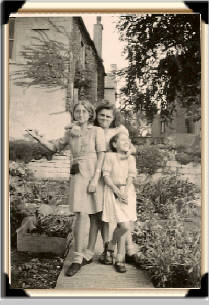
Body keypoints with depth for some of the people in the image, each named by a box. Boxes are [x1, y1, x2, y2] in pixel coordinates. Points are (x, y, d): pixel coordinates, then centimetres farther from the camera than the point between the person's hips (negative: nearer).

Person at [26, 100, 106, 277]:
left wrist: (95, 179, -15)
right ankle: (77, 259, 0)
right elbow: (55, 148, 22)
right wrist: (38, 138, 5)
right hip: (78, 175, 2)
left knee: (94, 215, 5)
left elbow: (101, 155, -6)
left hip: (94, 174, -2)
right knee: (80, 215, -7)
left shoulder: (97, 131, 1)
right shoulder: (70, 132, 13)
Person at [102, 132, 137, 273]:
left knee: (122, 226, 6)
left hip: (128, 193, 4)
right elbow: (106, 176, -10)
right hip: (112, 192, -4)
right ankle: (111, 244, 18)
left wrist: (125, 193, -15)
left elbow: (130, 178, -1)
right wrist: (117, 192, -17)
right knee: (125, 226, -12)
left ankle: (119, 259, 17)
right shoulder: (109, 156, -6)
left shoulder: (131, 159, 6)